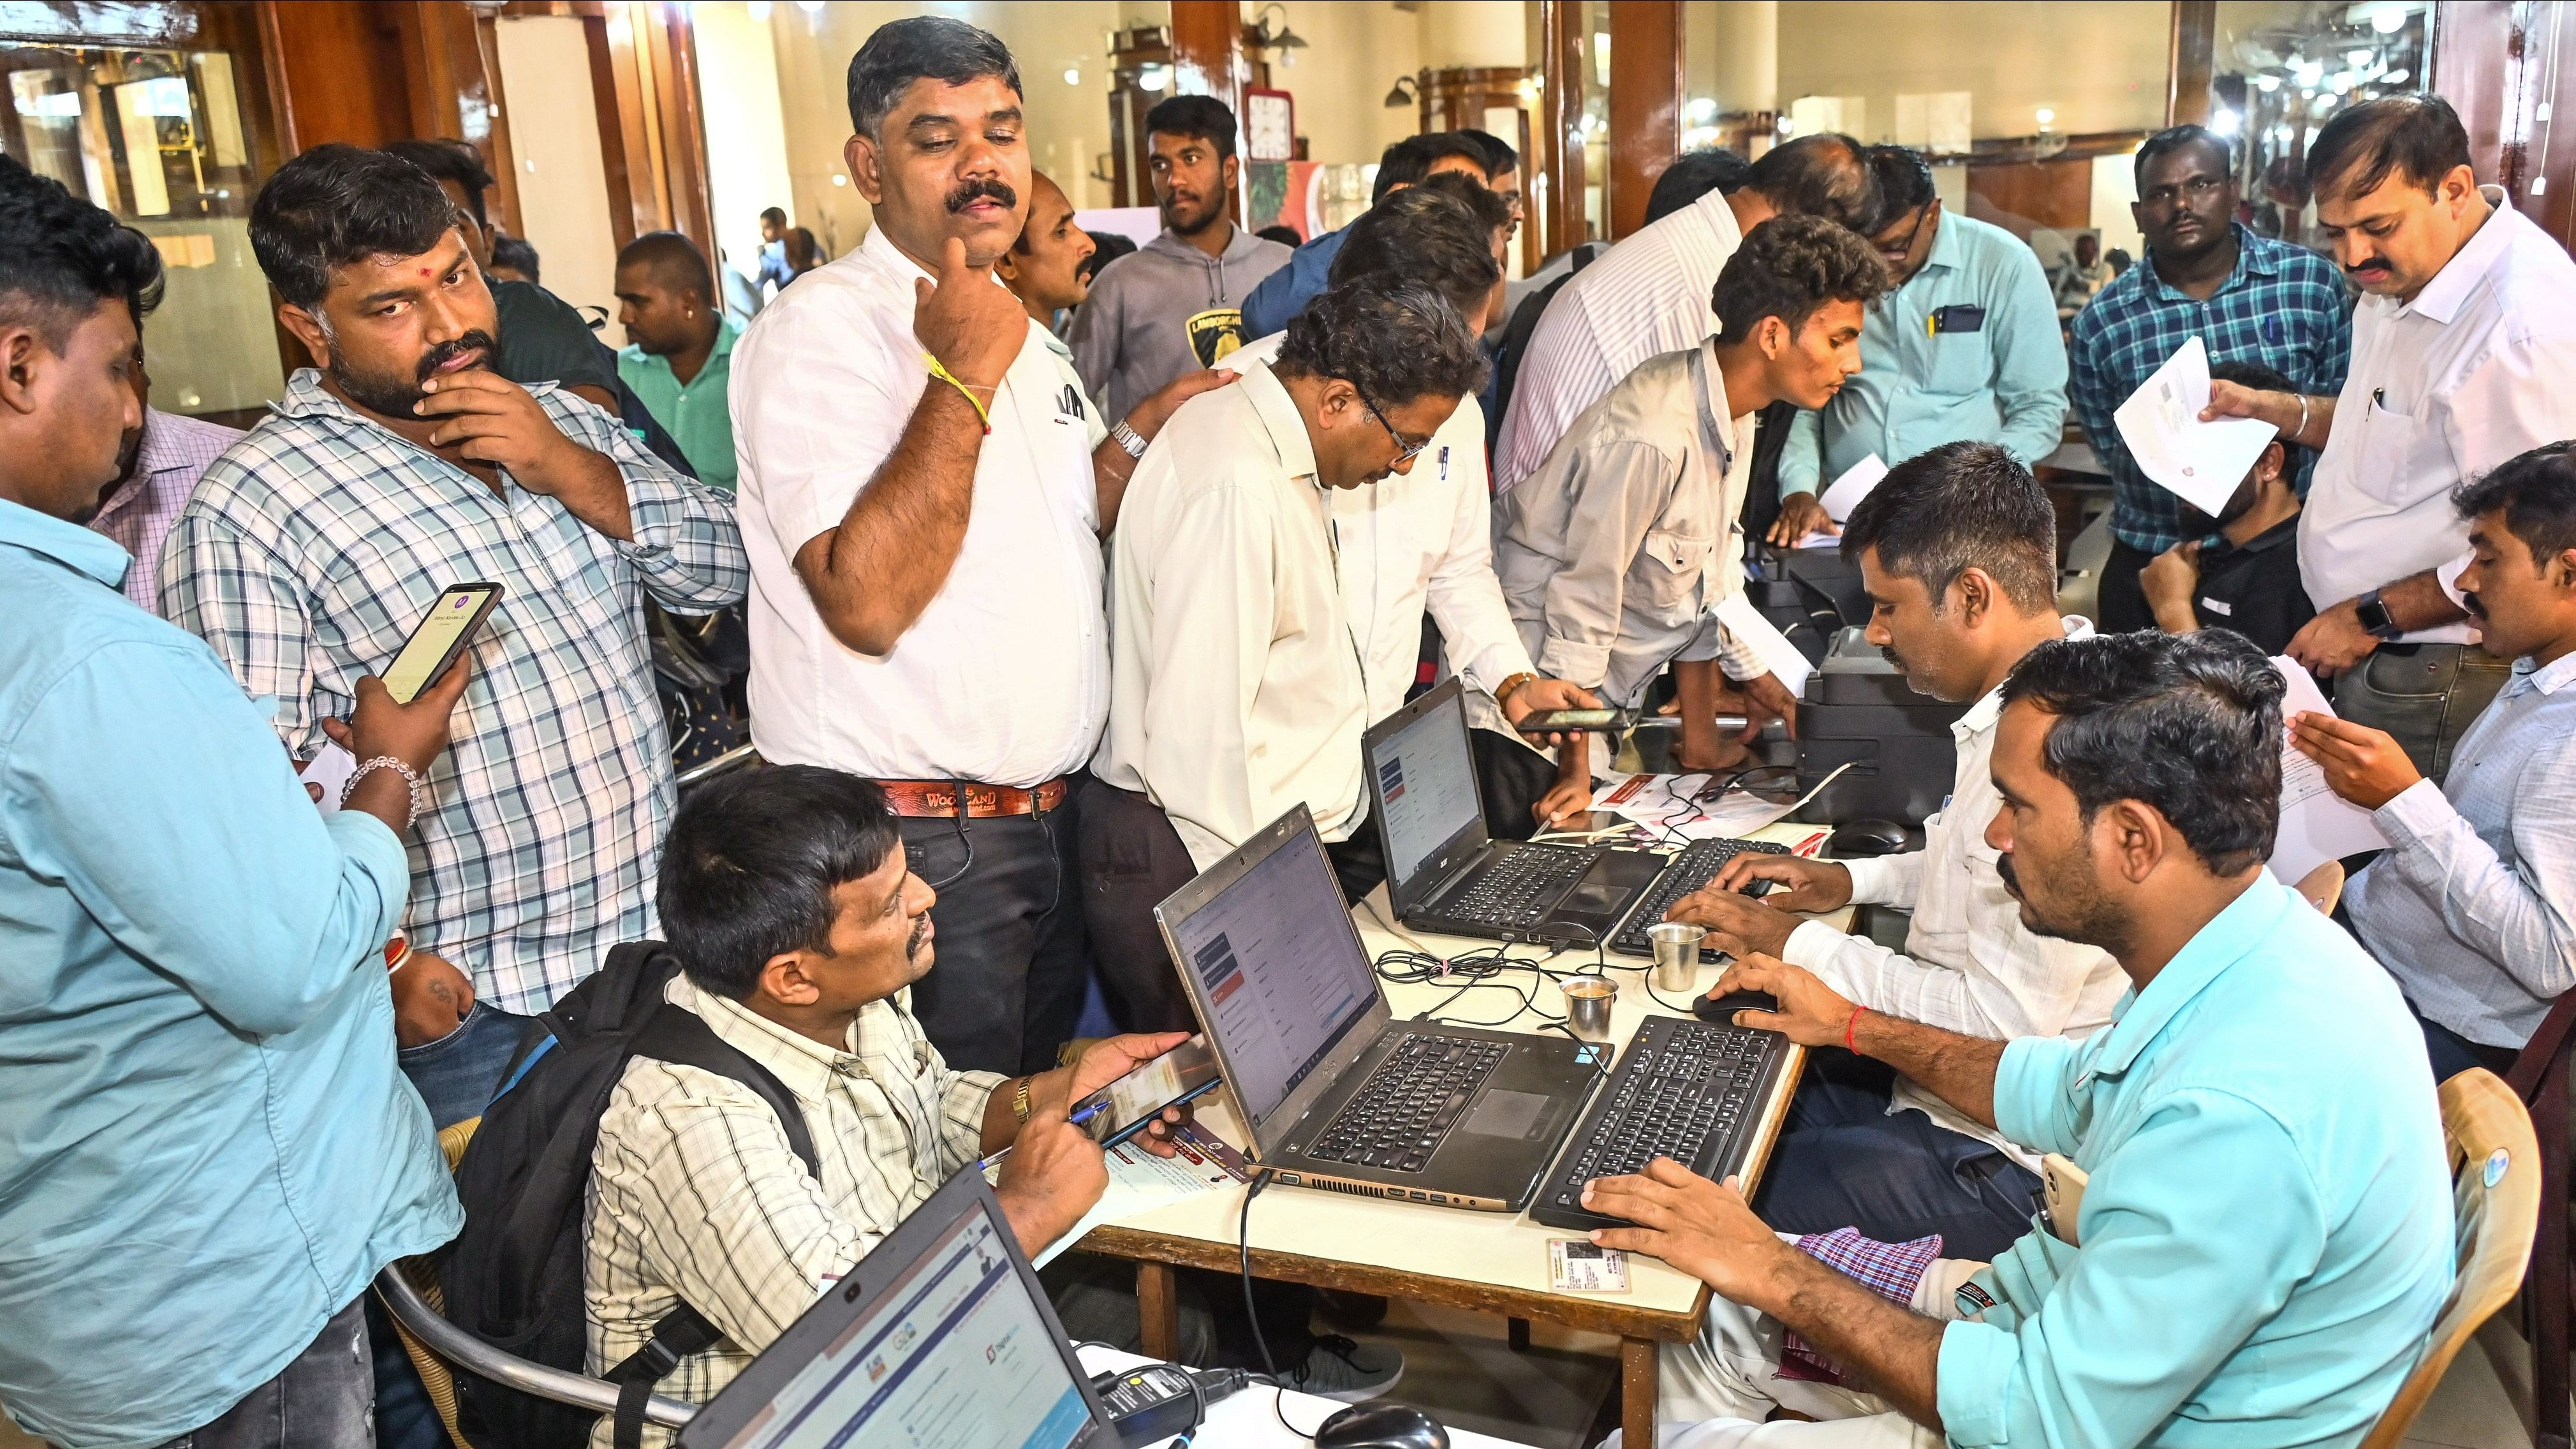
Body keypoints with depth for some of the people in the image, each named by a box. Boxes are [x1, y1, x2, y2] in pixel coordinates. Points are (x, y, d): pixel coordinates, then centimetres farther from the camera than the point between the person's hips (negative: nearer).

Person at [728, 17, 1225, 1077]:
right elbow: (867, 603, -27)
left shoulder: (1019, 329, 13)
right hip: (911, 836, -8)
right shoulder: (819, 332, -15)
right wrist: (963, 378, -26)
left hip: (1046, 817, 8)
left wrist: (1146, 427, 4)